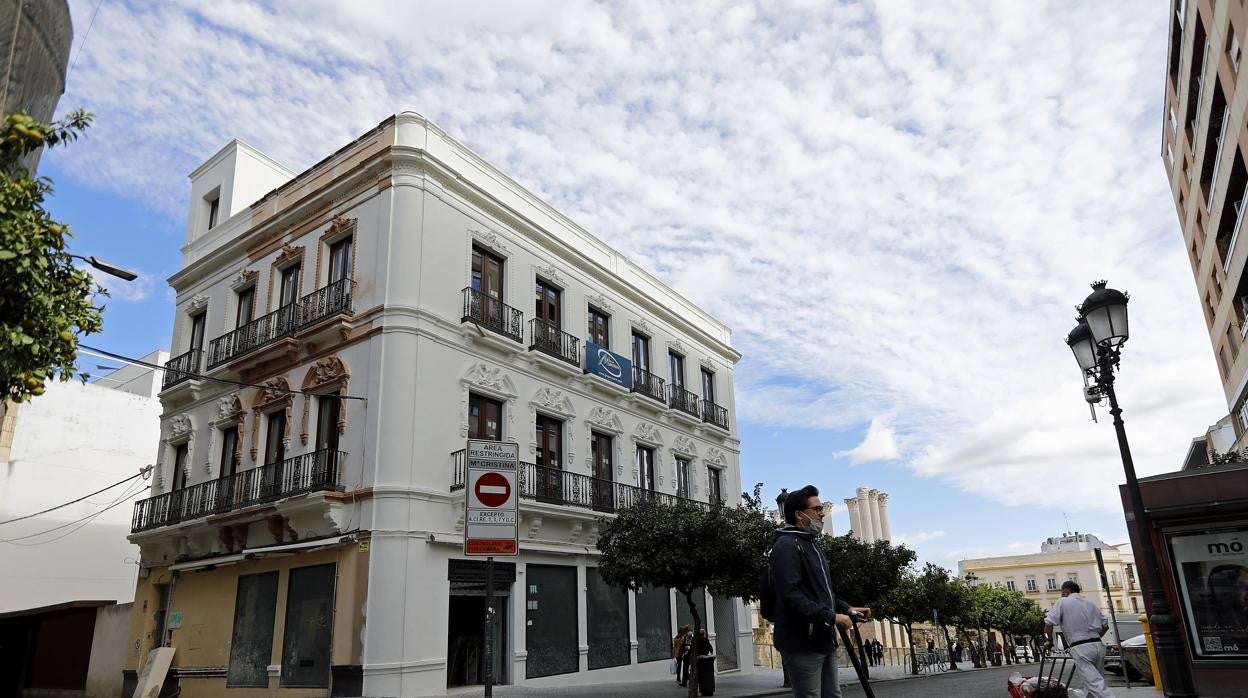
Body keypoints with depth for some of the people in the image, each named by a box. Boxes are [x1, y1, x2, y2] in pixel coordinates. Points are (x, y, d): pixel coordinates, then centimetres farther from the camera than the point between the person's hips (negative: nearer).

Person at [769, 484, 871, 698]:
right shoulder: (787, 545, -15)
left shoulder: (812, 545, 19)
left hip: (824, 640, 10)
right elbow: (791, 595, -25)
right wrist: (832, 616, -23)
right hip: (802, 643, -10)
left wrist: (846, 608, 14)